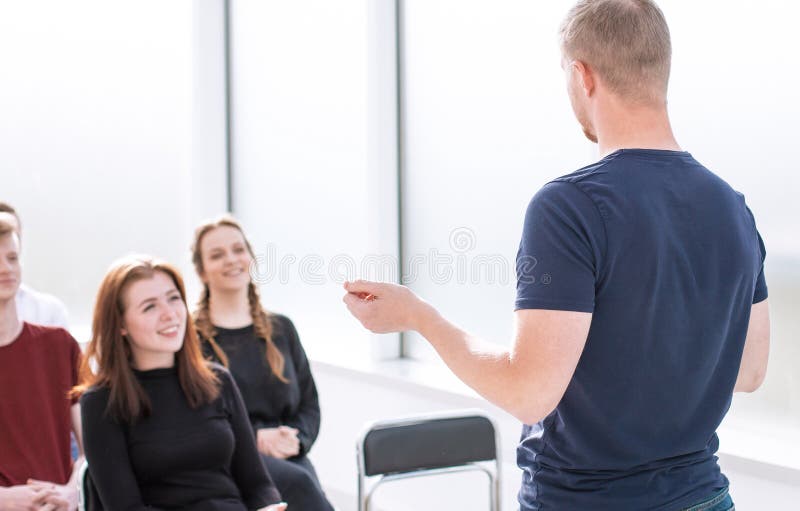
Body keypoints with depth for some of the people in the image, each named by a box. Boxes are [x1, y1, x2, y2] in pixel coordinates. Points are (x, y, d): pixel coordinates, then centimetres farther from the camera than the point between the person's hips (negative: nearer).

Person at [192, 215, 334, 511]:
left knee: (306, 484, -33)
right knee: (298, 484, -34)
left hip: (287, 459, 3)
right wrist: (254, 437, -14)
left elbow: (309, 404, 17)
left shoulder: (281, 329, 19)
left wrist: (295, 438, -6)